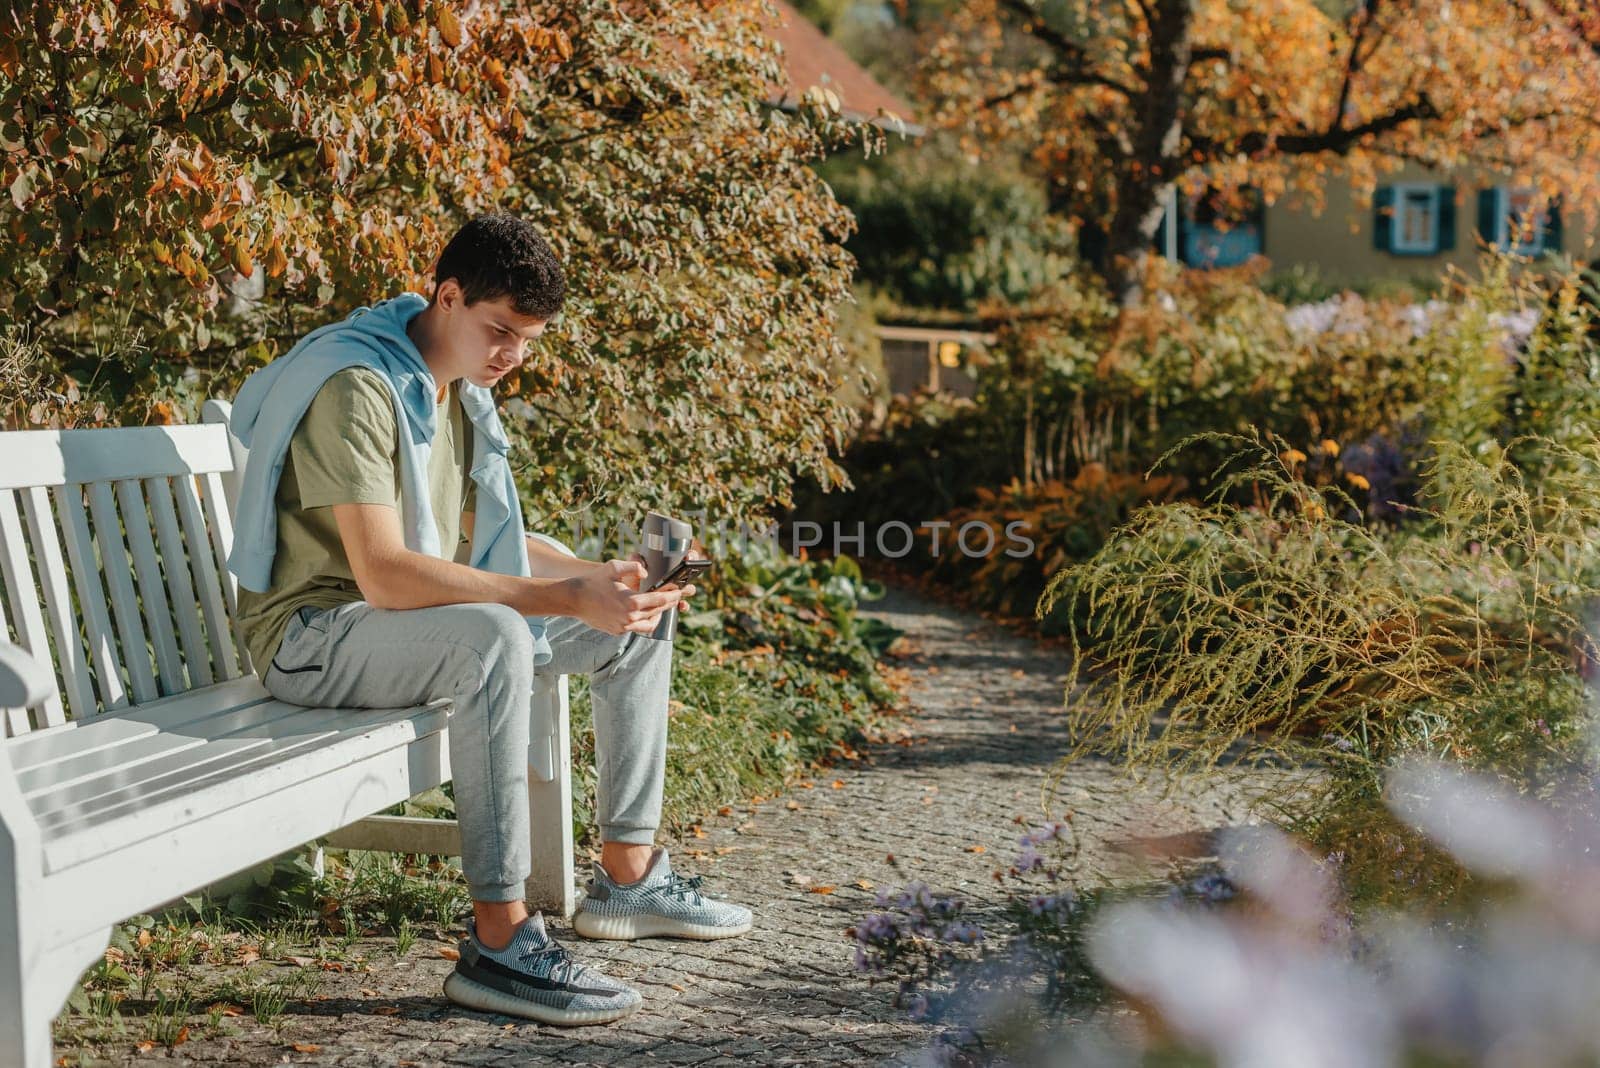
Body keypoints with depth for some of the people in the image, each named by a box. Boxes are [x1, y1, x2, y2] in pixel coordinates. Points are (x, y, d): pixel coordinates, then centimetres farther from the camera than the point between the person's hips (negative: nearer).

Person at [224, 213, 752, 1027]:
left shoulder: (461, 392, 9)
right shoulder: (358, 388, -22)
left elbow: (488, 542, 15)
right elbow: (383, 574, -32)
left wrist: (603, 576, -2)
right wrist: (565, 598, -35)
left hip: (424, 623, 10)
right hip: (314, 636, -9)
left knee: (636, 624, 6)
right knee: (494, 637, -39)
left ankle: (627, 877, 11)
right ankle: (499, 943, -36)